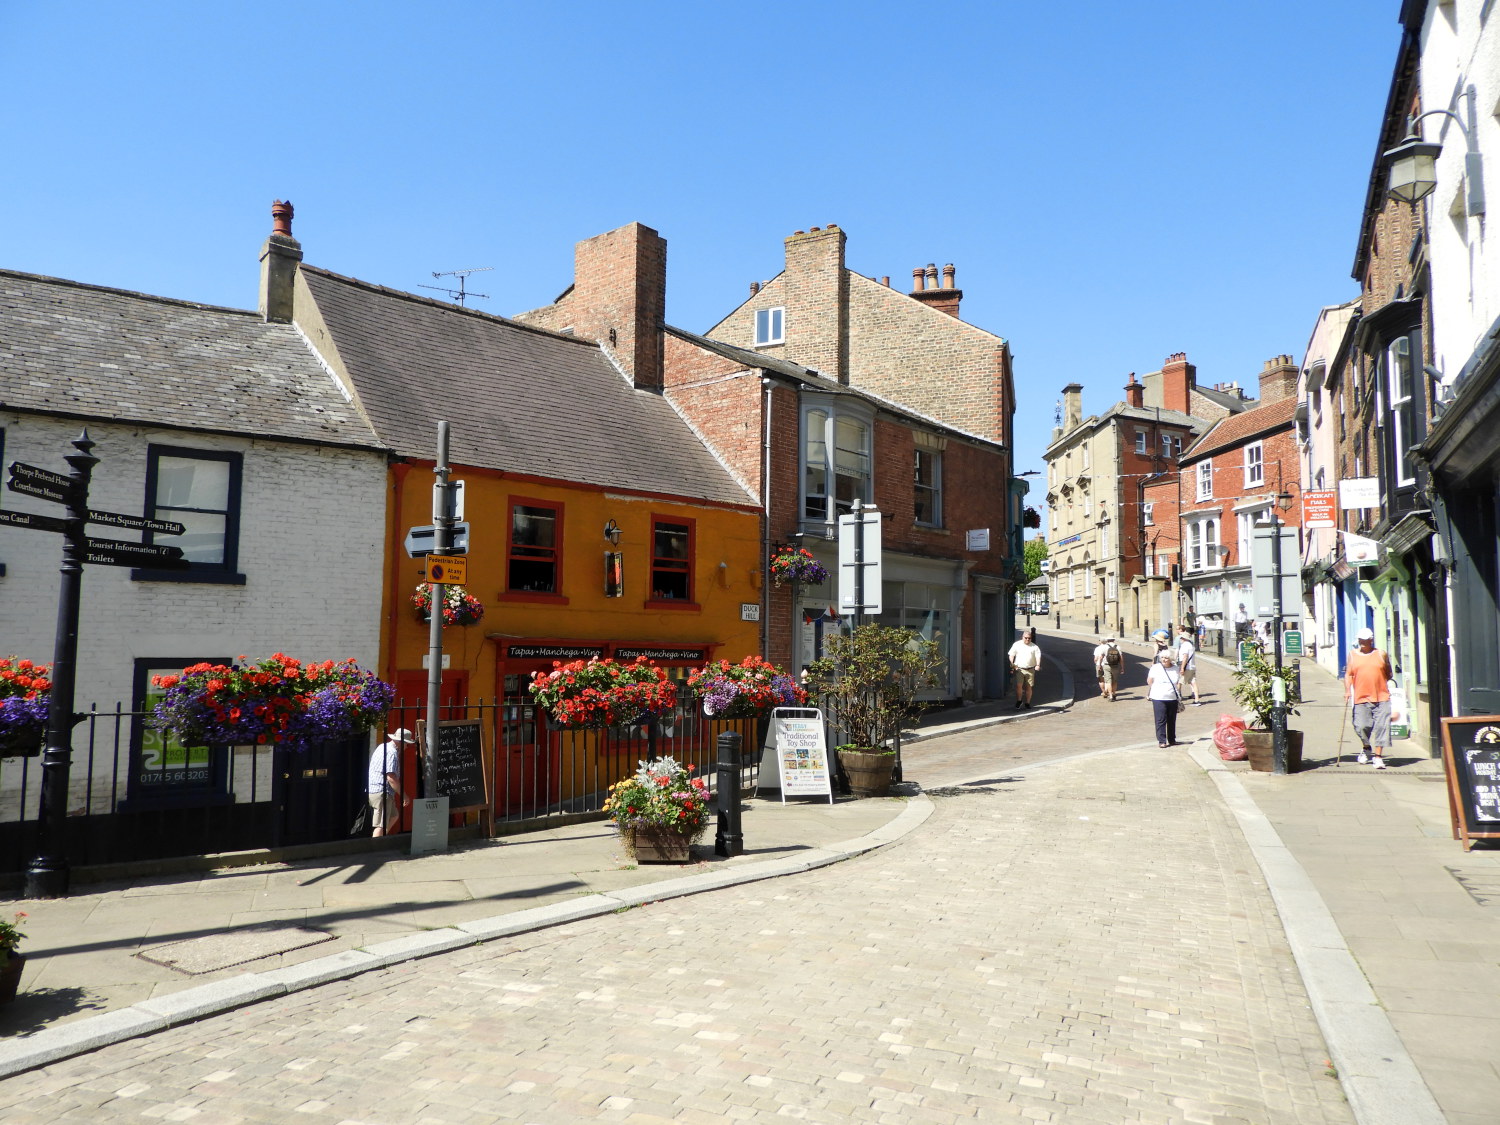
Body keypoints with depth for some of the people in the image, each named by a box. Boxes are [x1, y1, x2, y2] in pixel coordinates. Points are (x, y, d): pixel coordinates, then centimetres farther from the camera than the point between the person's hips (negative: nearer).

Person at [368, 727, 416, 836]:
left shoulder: (382, 747, 14)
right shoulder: (392, 752, -17)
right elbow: (391, 778, -23)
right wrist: (403, 795, -15)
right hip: (381, 792, -10)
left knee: (394, 815, 22)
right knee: (381, 825, -8)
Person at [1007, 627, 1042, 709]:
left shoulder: (1034, 646, 7)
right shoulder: (1017, 644, 7)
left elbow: (1038, 656, -3)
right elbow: (1011, 655, 6)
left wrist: (1038, 665, -22)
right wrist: (1012, 664, -10)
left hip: (1030, 670, 1)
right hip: (1019, 669, -1)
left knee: (1029, 687, 4)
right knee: (1019, 685, -13)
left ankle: (1027, 703, 16)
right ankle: (1019, 701, 4)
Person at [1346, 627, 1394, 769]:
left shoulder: (1381, 655, 7)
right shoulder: (1353, 655, 9)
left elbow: (1388, 674, 15)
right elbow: (1348, 674, 6)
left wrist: (1381, 684, 6)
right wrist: (1347, 690, -6)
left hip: (1381, 698, 0)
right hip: (1361, 698, 0)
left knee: (1381, 727, -6)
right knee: (1361, 727, -3)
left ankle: (1378, 756, -1)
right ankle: (1366, 748, 27)